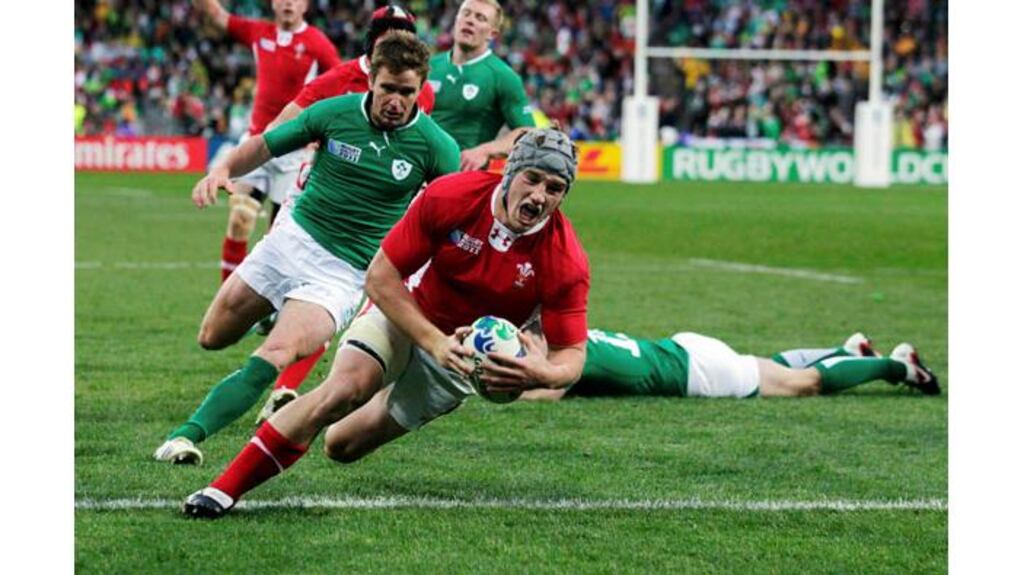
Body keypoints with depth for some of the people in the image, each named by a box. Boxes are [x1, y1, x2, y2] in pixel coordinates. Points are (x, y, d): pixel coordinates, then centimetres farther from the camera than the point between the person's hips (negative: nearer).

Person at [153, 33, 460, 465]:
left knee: (276, 354, -27)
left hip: (345, 272, -4)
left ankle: (191, 433, -31)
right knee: (212, 337, 14)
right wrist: (223, 169, -13)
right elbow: (265, 145, 5)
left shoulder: (435, 146, -12)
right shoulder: (334, 113, -7)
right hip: (293, 238, 4)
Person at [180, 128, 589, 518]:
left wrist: (541, 374, -44)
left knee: (343, 445, 2)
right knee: (345, 386, -30)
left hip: (464, 357, 1)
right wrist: (434, 341, -29)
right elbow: (380, 277, -18)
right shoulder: (448, 197, -25)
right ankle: (225, 488, -19)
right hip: (407, 316, -1)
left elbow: (571, 354, -19)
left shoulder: (566, 262, -25)